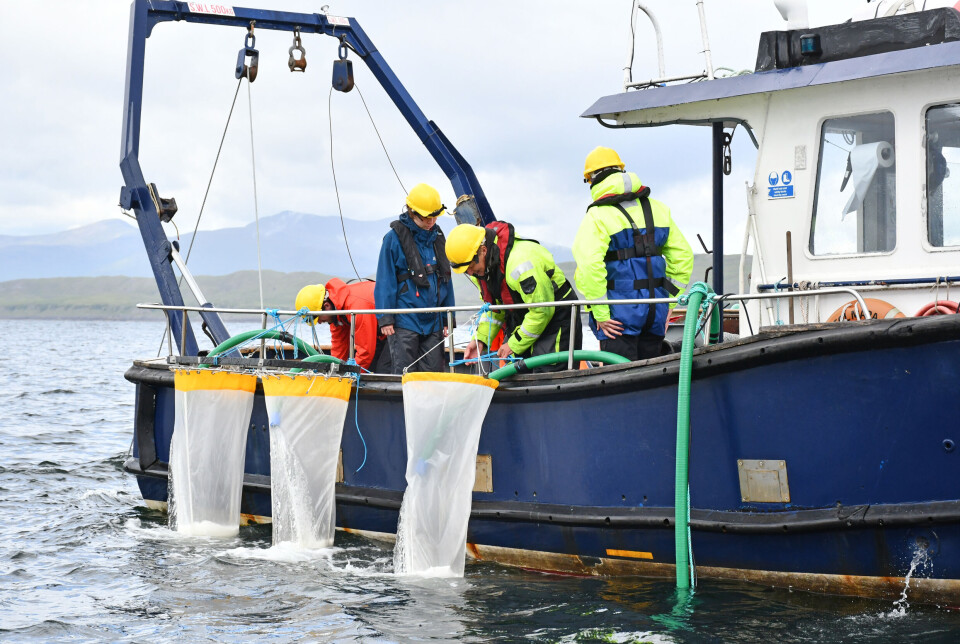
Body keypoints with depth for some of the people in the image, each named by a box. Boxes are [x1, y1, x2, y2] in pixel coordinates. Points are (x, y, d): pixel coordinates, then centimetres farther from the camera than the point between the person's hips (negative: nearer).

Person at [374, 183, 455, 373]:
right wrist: (385, 318, -9)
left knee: (434, 372, 5)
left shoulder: (437, 236, 11)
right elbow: (385, 281, -4)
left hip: (434, 321, 5)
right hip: (404, 321, -5)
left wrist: (448, 318, 15)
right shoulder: (395, 237, -5)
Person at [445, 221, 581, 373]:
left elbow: (542, 310, -27)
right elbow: (493, 306, 12)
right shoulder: (481, 266, -3)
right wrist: (480, 339, -3)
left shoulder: (520, 262, -32)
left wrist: (515, 345, -19)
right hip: (521, 320, 8)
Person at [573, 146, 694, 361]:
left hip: (619, 313, -6)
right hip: (656, 311, 6)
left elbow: (589, 265, -22)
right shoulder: (657, 209, 12)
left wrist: (600, 314, -16)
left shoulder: (597, 216, -9)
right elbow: (683, 255, 14)